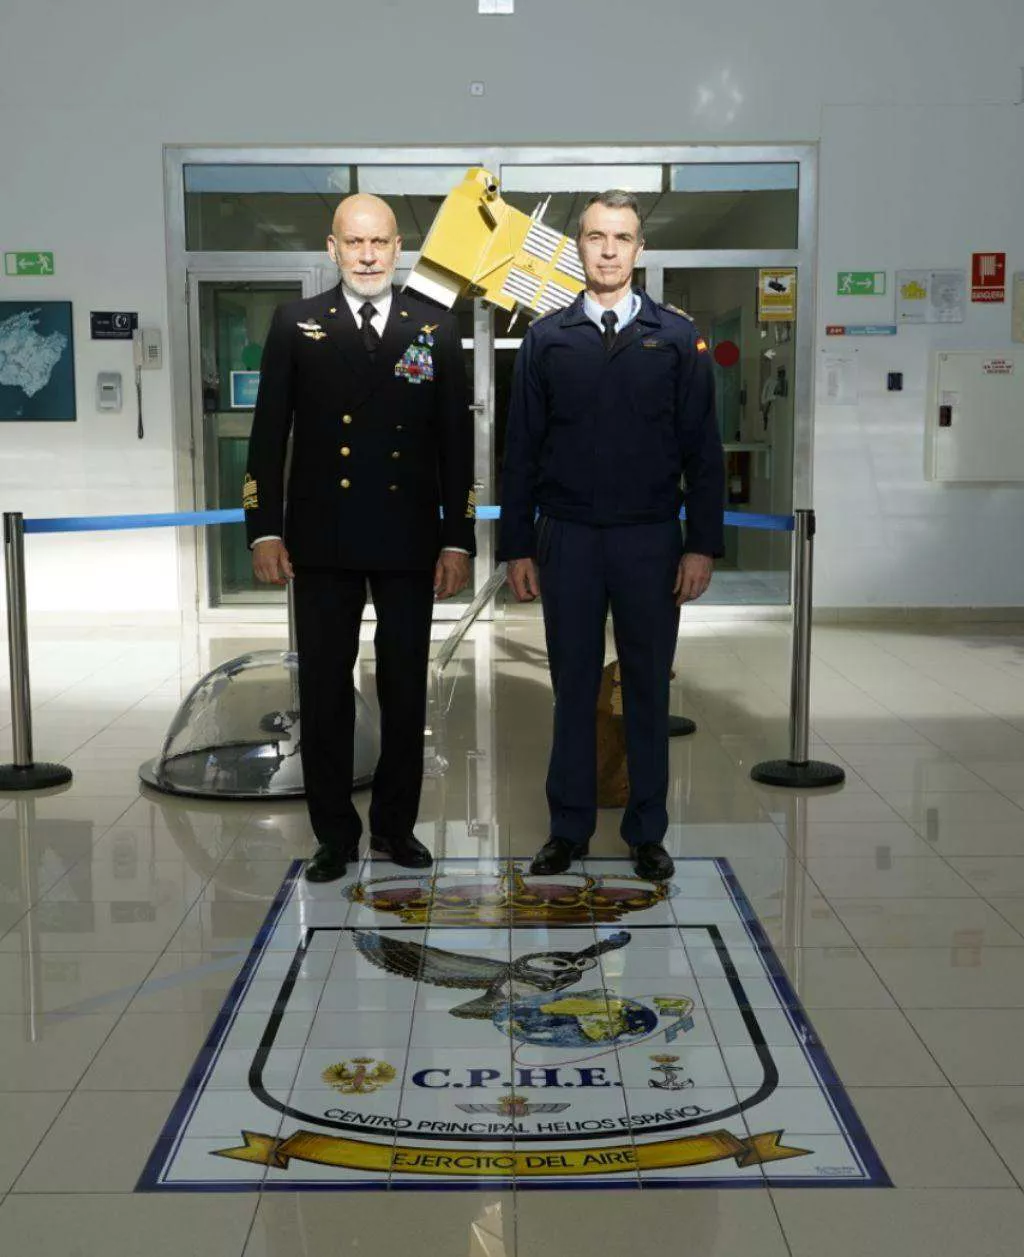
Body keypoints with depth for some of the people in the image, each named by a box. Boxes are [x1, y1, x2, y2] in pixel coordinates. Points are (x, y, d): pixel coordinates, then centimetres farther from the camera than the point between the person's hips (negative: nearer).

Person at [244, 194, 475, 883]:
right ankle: (335, 832, 19)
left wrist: (458, 539, -1)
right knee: (325, 691, 6)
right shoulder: (296, 325, 4)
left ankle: (395, 824, 24)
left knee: (406, 690, 9)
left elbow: (456, 441, 4)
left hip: (410, 541, 1)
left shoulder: (437, 328, 5)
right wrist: (265, 529, -4)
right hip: (323, 541, 0)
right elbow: (269, 434, 3)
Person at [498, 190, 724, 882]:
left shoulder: (678, 337, 3)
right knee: (573, 685, 8)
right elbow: (521, 450, 6)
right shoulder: (546, 338, 6)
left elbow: (703, 449, 2)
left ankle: (648, 831, 20)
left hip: (651, 539, 0)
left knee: (649, 687, 7)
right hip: (567, 539, 1)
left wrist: (702, 544, -4)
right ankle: (569, 828, 20)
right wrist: (517, 547, 2)